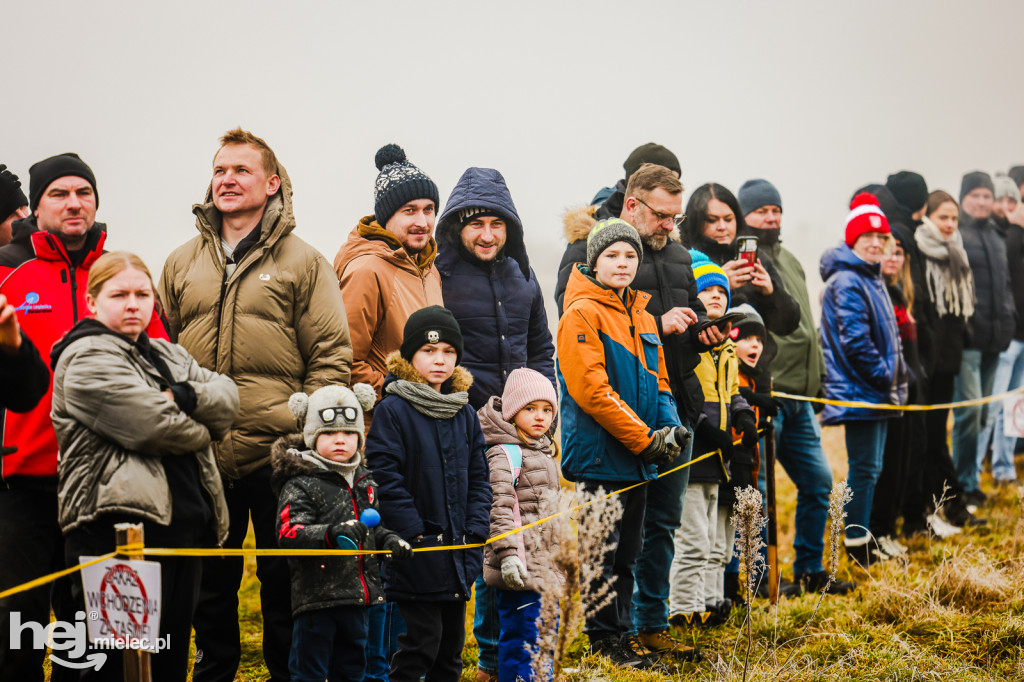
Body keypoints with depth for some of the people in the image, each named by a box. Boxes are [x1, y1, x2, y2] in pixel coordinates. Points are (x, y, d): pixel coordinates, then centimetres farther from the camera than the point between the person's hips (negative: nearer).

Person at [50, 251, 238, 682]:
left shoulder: (168, 355, 22)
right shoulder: (86, 359, -5)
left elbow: (227, 398, 8)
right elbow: (152, 427, -15)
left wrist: (182, 396, -11)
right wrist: (200, 431, 4)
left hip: (184, 524, 9)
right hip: (120, 528, -8)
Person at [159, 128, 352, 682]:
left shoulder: (303, 262, 2)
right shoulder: (182, 263, 12)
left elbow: (331, 356, -1)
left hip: (277, 455, -3)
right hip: (200, 459, 3)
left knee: (284, 579, 6)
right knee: (210, 581, 12)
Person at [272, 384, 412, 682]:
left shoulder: (363, 481, 13)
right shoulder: (300, 485, -10)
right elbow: (288, 534, -23)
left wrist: (390, 540, 6)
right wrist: (331, 534, -37)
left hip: (356, 596, 7)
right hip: (316, 596, -7)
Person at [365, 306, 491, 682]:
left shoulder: (465, 414, 12)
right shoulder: (392, 410, -7)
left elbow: (478, 478, 13)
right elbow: (386, 480, -13)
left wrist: (476, 531, 1)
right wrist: (416, 534, -17)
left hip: (457, 552, 6)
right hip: (418, 552, -6)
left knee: (452, 641, 12)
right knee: (422, 638, -7)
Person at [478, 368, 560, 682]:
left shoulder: (542, 452, 18)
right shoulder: (504, 453, -13)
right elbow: (498, 507, -20)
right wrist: (508, 554, -27)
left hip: (545, 567, 10)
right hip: (521, 566, -10)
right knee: (521, 636, -9)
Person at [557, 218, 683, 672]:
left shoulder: (642, 316, 14)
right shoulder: (582, 314, -10)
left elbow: (657, 381, 18)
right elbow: (592, 391, -17)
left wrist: (669, 429, -1)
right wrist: (643, 439, -17)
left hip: (638, 461, 8)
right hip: (600, 456, -8)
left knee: (627, 553, 13)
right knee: (601, 553, -2)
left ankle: (621, 634, 21)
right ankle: (605, 639, 5)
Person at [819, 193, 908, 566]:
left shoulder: (872, 278, 16)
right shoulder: (846, 282, -15)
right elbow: (855, 340, -21)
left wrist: (895, 377, 13)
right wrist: (883, 376, -15)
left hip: (877, 392, 10)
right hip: (859, 391, -10)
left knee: (870, 468, 14)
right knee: (864, 467, -6)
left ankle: (861, 540, 21)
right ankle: (857, 543, -1)